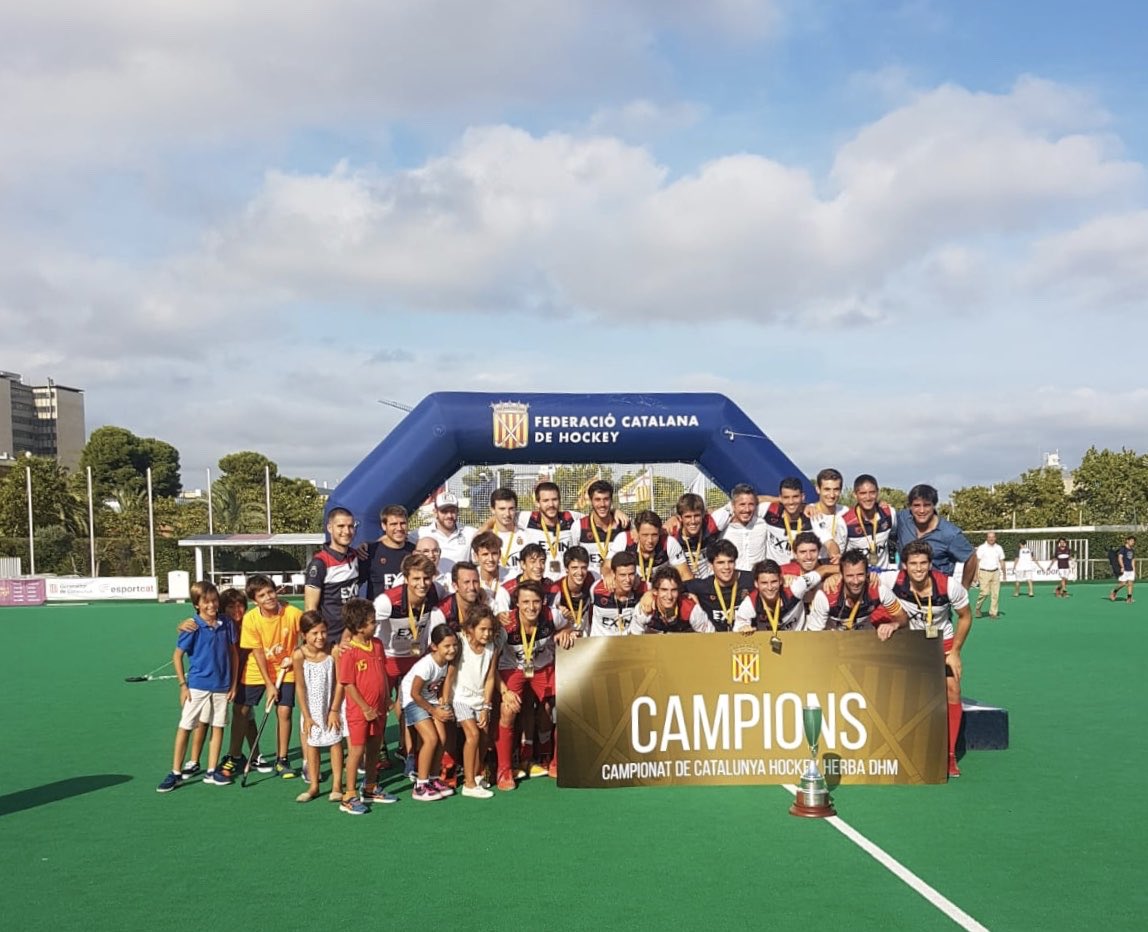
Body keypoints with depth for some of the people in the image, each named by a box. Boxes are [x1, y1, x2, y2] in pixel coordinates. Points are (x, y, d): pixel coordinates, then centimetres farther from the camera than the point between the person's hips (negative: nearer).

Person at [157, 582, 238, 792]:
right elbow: (177, 656, -4)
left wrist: (234, 683, 6)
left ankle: (211, 771, 19)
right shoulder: (192, 627, -10)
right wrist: (183, 685, -6)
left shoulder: (226, 624, -1)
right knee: (184, 727, 0)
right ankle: (175, 773, 9)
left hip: (222, 686, 4)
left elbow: (234, 653, 8)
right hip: (197, 685, -3)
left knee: (218, 726, 9)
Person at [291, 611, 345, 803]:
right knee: (311, 745, 9)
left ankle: (337, 785, 13)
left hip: (332, 706, -1)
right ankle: (313, 786, 20)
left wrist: (334, 710, -10)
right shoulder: (299, 656, -17)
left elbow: (339, 683, -12)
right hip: (311, 708, 1)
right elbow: (300, 688, -11)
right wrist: (306, 716, -9)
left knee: (335, 742, 3)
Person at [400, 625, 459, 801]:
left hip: (431, 698, 7)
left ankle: (433, 779, 11)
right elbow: (415, 693, -24)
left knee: (442, 738, -5)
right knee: (431, 739, -17)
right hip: (413, 700, -7)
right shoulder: (426, 664, -31)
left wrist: (444, 705, -11)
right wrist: (434, 711, -14)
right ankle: (420, 786, -9)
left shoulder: (448, 660, -11)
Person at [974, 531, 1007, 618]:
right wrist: (977, 574, -8)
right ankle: (978, 609, 9)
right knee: (984, 592, -12)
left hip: (995, 572, 4)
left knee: (995, 593, -1)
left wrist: (1004, 573, 12)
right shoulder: (981, 548, -1)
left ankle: (993, 613, 5)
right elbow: (977, 561, -2)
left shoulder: (999, 548, 9)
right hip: (984, 573, -4)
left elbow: (1001, 561, 15)